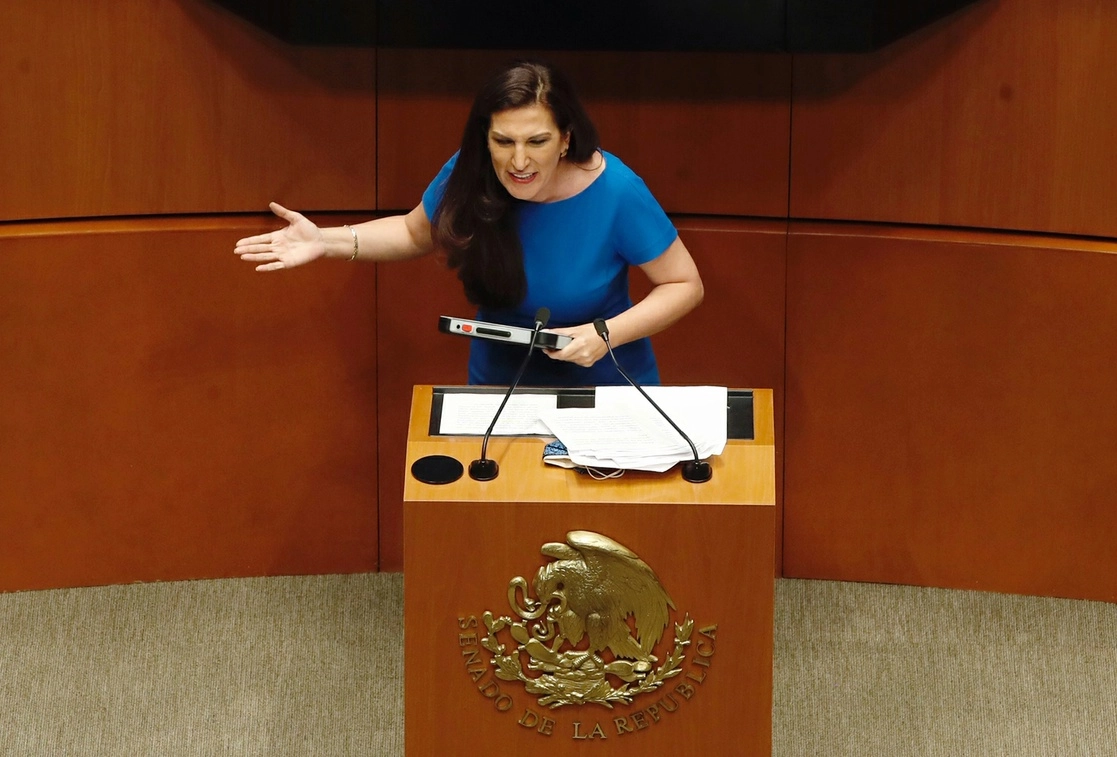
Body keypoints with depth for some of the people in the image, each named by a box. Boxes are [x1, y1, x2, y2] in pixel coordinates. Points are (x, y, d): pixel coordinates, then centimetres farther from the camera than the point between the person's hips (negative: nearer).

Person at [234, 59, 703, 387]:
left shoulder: (615, 192, -26)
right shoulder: (468, 176, -18)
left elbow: (685, 286, -14)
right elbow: (415, 233, 5)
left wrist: (606, 335, -28)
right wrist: (329, 242, -10)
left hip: (608, 391, -2)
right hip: (502, 387, 2)